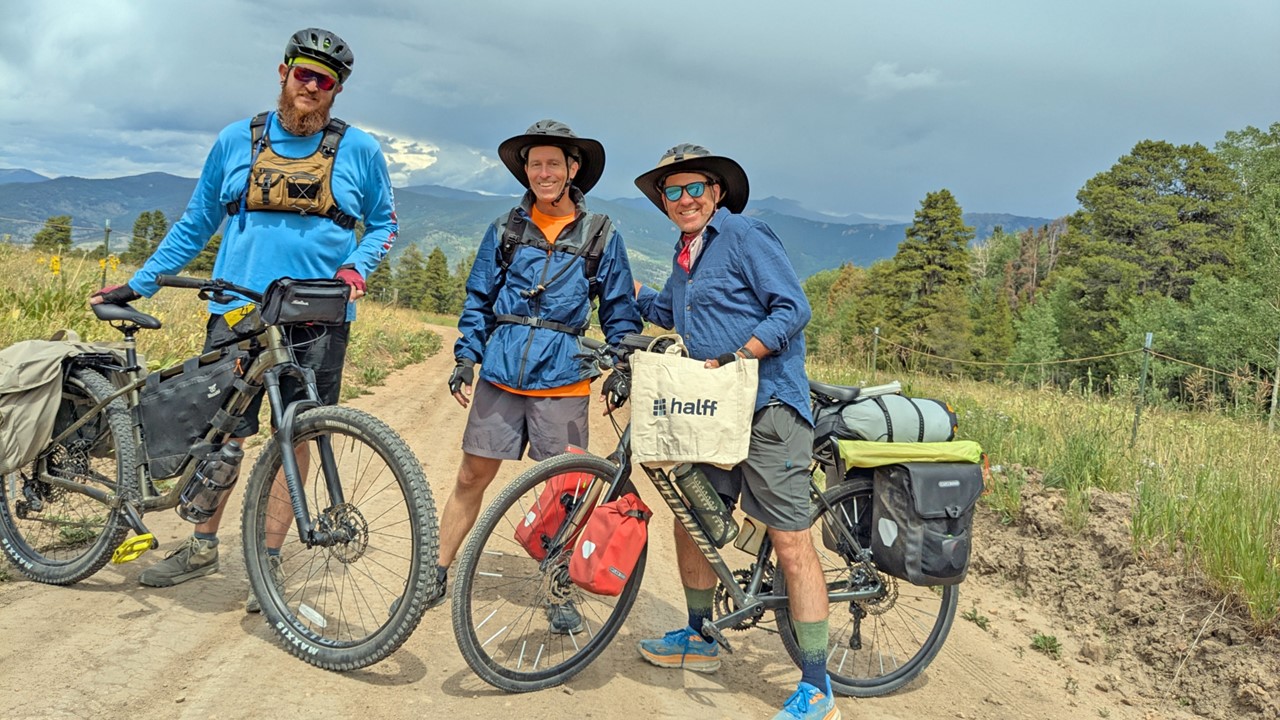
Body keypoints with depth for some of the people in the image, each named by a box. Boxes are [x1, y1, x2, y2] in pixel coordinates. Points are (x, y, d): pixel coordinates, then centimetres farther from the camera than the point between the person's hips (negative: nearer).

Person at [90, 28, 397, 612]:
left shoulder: (359, 150, 6)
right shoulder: (236, 141, 9)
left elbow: (383, 222, 15)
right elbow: (197, 223, 16)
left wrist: (357, 266, -6)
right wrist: (138, 284, 15)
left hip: (318, 320, -1)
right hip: (238, 312, 1)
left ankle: (269, 558, 17)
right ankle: (203, 547, 24)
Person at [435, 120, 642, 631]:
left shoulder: (601, 237, 3)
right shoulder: (504, 230, 6)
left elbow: (620, 311, 8)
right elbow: (478, 300, 12)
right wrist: (465, 357, 5)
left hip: (562, 382, -1)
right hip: (500, 376, 1)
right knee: (472, 476, 7)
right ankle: (437, 573, 23)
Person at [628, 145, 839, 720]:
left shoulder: (746, 237, -7)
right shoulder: (684, 255, 18)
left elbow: (792, 309, -15)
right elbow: (669, 312, 35)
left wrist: (734, 359, -22)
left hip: (768, 408, -9)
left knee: (791, 543, -8)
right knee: (690, 520, 15)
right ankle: (699, 640, 36)